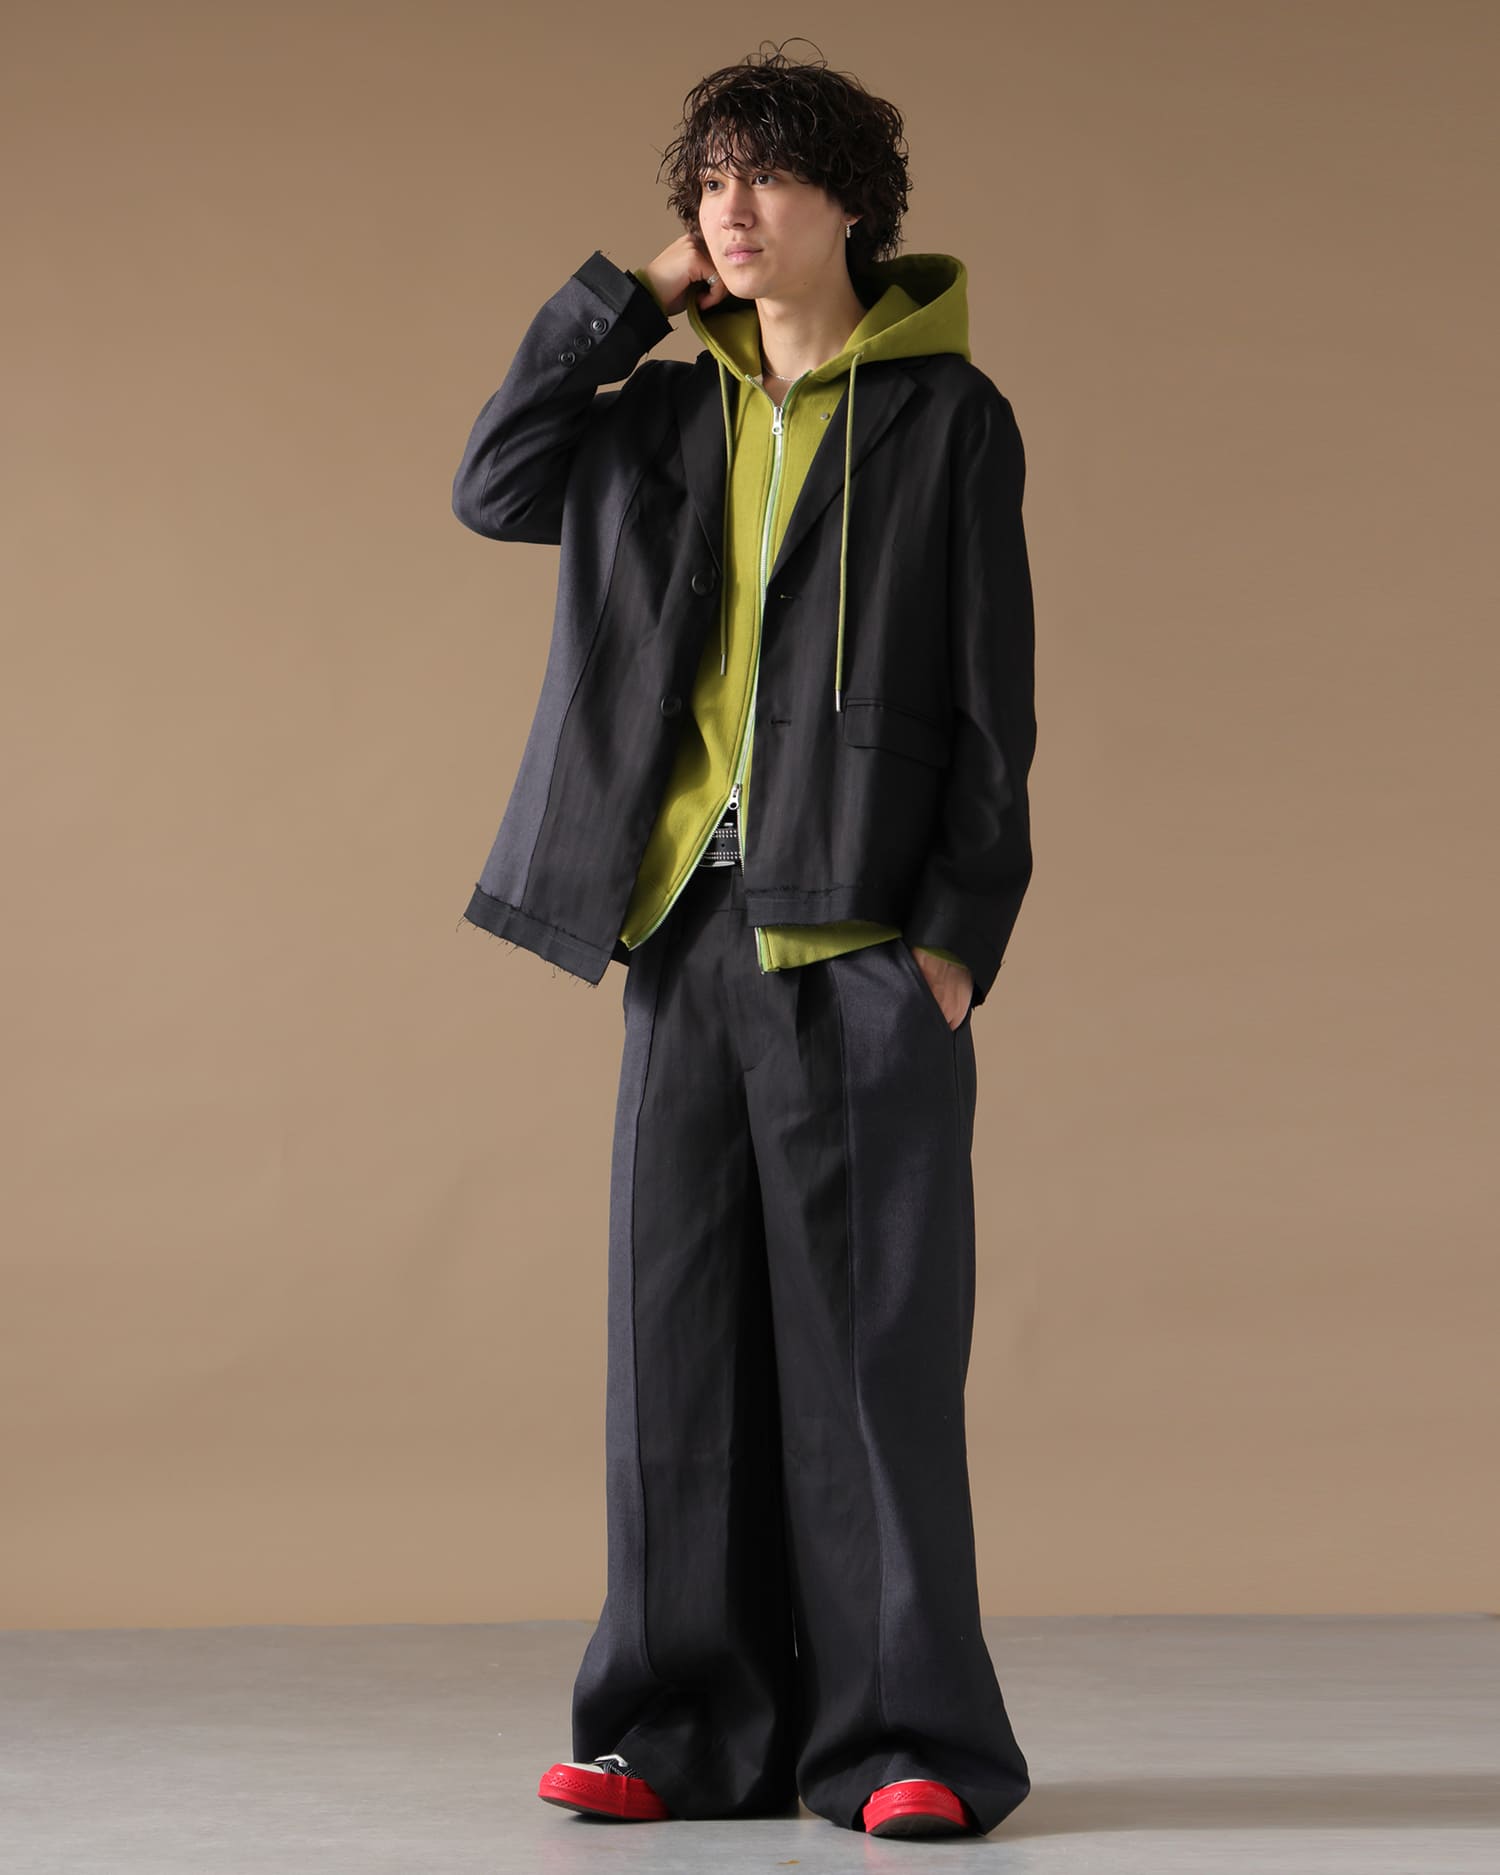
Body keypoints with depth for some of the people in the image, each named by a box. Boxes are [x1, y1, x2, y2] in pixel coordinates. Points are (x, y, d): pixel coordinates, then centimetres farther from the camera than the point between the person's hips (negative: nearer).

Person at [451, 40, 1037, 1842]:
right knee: (682, 1325, 4)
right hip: (689, 924, 5)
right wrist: (625, 299, 6)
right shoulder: (671, 411, 17)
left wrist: (958, 931, -9)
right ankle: (689, 1729, 11)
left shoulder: (945, 413, 2)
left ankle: (906, 1740, 0)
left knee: (869, 1331, -6)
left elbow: (991, 699, -1)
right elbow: (494, 486, 7)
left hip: (860, 932, -5)